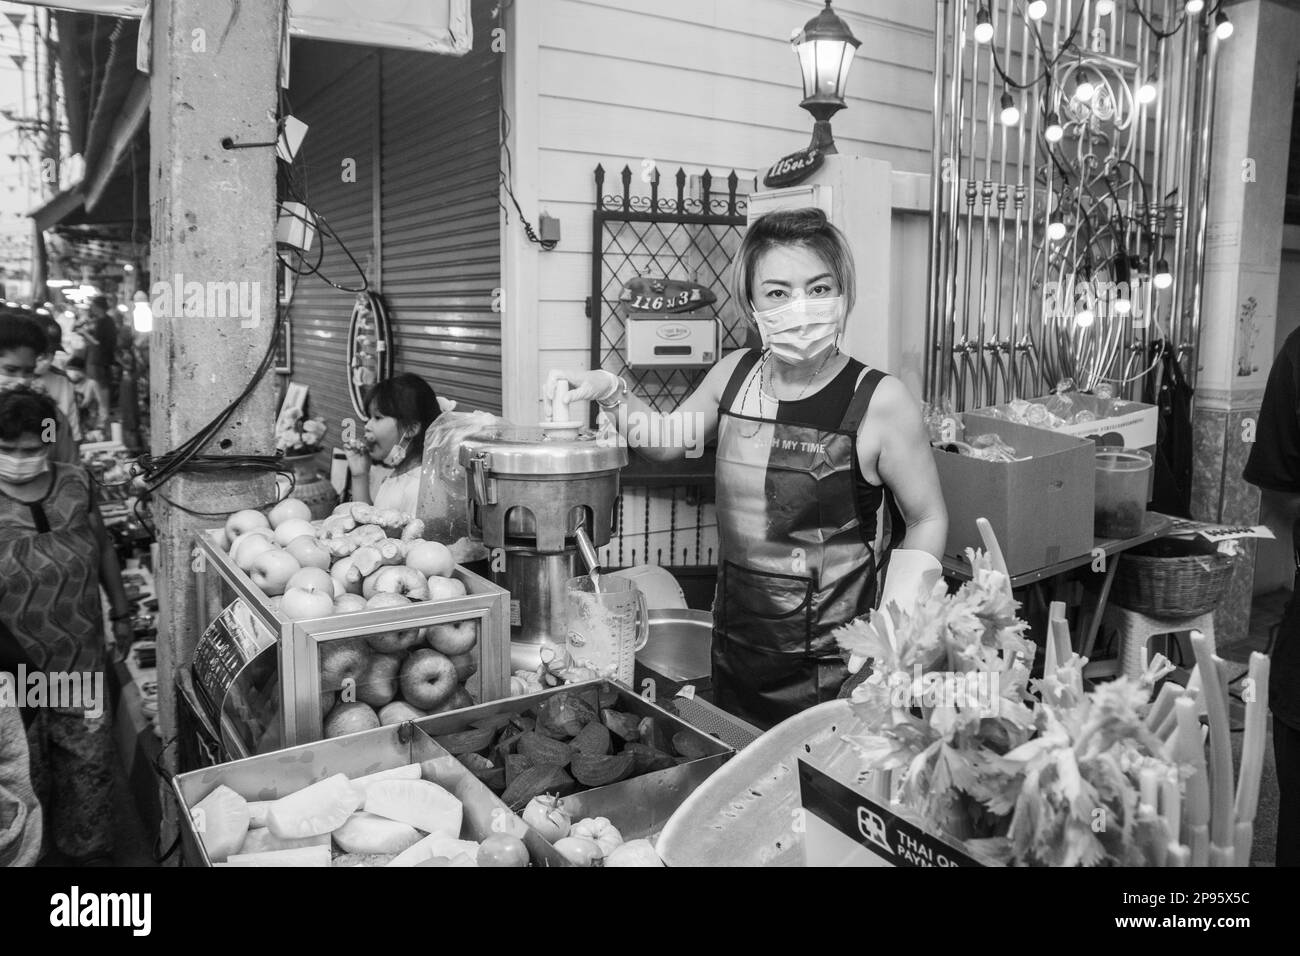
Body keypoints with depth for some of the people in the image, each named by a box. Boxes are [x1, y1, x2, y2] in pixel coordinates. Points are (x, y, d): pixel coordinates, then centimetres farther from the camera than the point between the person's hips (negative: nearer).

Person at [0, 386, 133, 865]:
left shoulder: (76, 483, -2)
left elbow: (103, 547, 10)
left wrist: (121, 613, 14)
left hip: (80, 658, 3)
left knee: (90, 759, 12)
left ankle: (87, 849, 31)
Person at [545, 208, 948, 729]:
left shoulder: (880, 401, -17)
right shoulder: (734, 374, -3)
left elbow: (927, 521, -6)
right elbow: (666, 441, 14)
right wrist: (610, 391, -1)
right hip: (734, 645, 5)